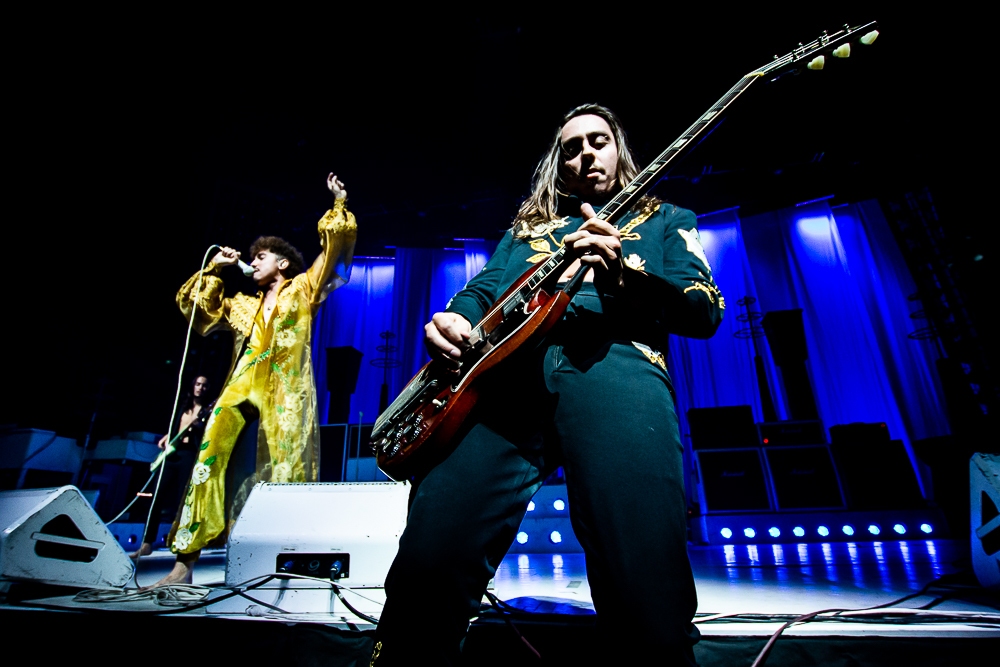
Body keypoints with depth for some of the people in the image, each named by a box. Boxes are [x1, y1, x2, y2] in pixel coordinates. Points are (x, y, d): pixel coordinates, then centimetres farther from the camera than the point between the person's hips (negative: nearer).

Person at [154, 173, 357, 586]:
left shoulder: (303, 289, 16)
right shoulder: (244, 306, 28)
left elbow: (334, 249, 11)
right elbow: (197, 307, 32)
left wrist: (339, 205, 7)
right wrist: (214, 270, 23)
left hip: (286, 390, -4)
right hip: (242, 387, 5)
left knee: (286, 470, -9)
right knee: (210, 456, -9)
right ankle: (185, 561, -4)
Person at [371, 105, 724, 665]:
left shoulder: (664, 219, 28)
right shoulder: (527, 226, 36)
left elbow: (706, 312, 14)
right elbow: (481, 292, 28)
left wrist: (623, 270, -7)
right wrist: (453, 322, 2)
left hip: (612, 364, -1)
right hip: (502, 367, 2)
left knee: (651, 612, -19)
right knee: (426, 572, -14)